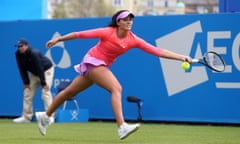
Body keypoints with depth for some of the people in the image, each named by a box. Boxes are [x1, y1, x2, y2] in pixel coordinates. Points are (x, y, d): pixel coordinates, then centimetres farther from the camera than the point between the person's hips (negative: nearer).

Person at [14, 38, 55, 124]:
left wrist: (43, 84, -31)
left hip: (46, 70, -7)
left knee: (45, 92, -19)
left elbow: (40, 69, -32)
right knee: (27, 93, 3)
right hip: (33, 73, 7)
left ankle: (50, 116, -21)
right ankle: (26, 117, 8)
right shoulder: (18, 54, -14)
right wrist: (26, 82, -11)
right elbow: (22, 69, -7)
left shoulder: (34, 54, -33)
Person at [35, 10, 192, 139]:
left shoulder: (133, 39, -10)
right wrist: (58, 39, -8)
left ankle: (45, 116, 32)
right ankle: (122, 127, -34)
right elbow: (80, 34, -12)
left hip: (102, 66, 6)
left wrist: (181, 57, -24)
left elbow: (157, 51, -16)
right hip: (92, 62, -6)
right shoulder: (107, 32, -21)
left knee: (70, 92, 18)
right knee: (116, 88, -25)